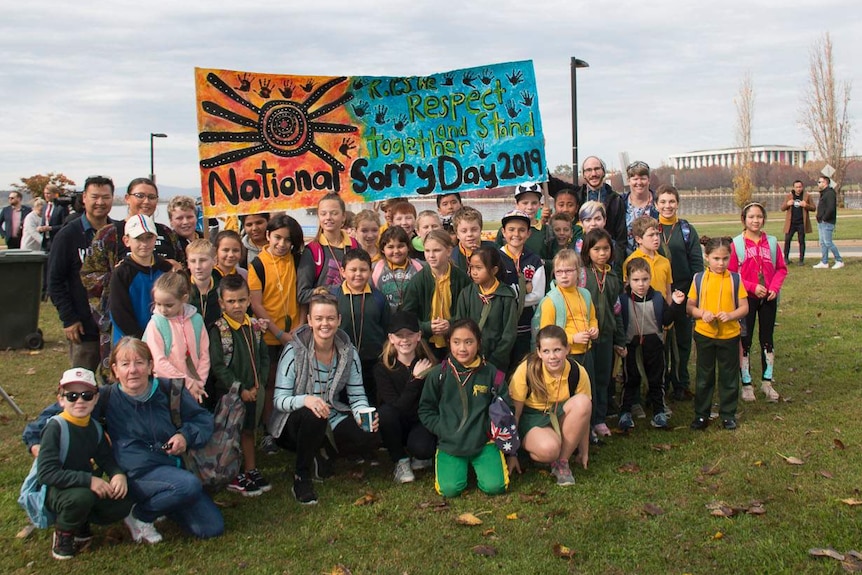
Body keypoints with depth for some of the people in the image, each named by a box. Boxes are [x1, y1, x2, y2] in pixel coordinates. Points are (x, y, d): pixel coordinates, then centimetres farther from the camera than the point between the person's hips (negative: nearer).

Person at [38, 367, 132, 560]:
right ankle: (63, 533, -5)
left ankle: (81, 527, 9)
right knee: (81, 496, -37)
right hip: (53, 491, -6)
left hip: (85, 487, 6)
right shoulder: (55, 427, -19)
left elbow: (107, 459, 7)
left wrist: (118, 474, -17)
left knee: (124, 501, -15)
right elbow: (46, 473, -26)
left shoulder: (94, 427, 1)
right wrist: (88, 480, -31)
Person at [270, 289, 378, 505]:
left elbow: (357, 396, -4)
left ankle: (321, 453, 8)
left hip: (332, 417, 3)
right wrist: (305, 400, -41)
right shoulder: (294, 350, -15)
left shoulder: (348, 351, -4)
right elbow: (280, 399, -19)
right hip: (296, 421, -3)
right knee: (313, 416, -38)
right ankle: (301, 478, -13)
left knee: (366, 439, -24)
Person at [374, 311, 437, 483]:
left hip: (423, 423, -1)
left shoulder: (429, 363, -9)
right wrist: (415, 378, -26)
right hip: (396, 427, 1)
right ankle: (401, 460, -9)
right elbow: (397, 407, -23)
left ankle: (422, 456, 7)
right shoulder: (382, 368, -12)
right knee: (386, 412, -31)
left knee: (421, 448, -32)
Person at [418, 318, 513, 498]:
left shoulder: (491, 374, -1)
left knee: (495, 487, -17)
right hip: (449, 443, 0)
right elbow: (425, 410, 6)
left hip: (484, 442, 0)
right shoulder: (438, 374, -1)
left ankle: (476, 463, 16)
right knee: (449, 489, -18)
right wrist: (443, 430, -8)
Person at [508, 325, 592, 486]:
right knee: (549, 449, -37)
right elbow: (514, 413, -14)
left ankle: (562, 462, -15)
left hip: (560, 416, 4)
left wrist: (584, 452, 2)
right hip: (531, 418, -4)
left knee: (582, 401, -29)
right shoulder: (526, 370, -22)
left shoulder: (578, 372, -15)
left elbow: (583, 415, -3)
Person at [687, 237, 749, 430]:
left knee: (729, 376, 9)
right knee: (704, 376, 10)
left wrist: (730, 315, -19)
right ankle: (701, 414, 20)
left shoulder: (735, 279, -1)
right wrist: (702, 313, -17)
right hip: (704, 334, 0)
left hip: (729, 334, 0)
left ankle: (728, 414, 23)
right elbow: (689, 306, 2)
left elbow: (744, 308, 0)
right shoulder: (699, 279, -1)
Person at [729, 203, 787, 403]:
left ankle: (767, 382, 22)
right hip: (746, 298, -3)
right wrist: (752, 287, -15)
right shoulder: (736, 243, -7)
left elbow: (781, 268, 7)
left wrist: (775, 287, -10)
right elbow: (731, 273, -7)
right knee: (745, 341, 4)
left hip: (769, 298, 3)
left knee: (767, 339, 10)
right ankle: (746, 384, 13)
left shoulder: (772, 242, 2)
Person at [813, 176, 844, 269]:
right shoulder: (823, 193, 18)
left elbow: (831, 208, -24)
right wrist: (818, 215, 9)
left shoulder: (830, 193, -15)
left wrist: (824, 218, -18)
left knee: (828, 242, -9)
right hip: (821, 223, 10)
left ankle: (839, 261, -2)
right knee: (823, 243, 10)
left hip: (827, 223, -10)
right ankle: (824, 262, 14)